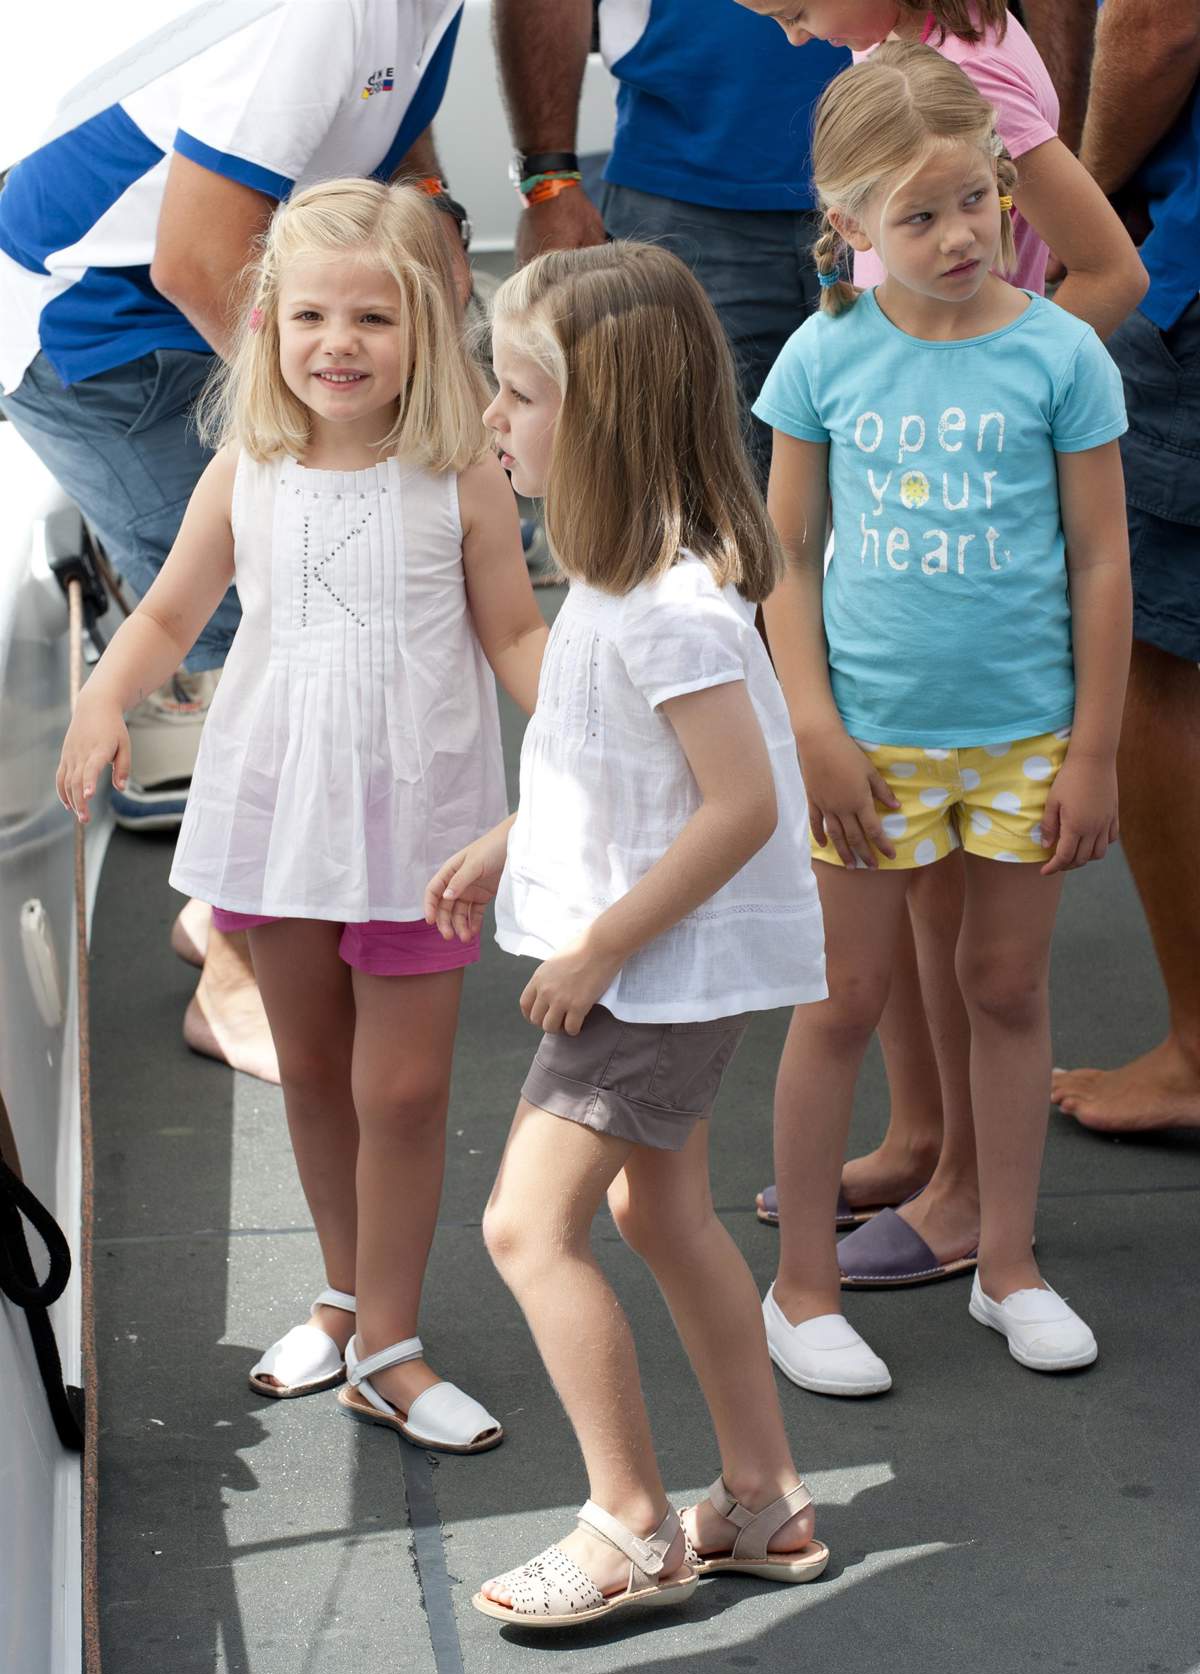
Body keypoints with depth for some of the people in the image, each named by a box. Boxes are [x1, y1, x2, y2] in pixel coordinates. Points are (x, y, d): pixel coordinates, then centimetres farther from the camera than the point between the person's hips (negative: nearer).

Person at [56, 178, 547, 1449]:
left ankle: (387, 1349, 15)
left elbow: (514, 634, -3)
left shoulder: (461, 478, -8)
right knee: (310, 1072, 17)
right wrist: (104, 701, -12)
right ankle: (347, 1295, 36)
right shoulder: (246, 476, -2)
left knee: (402, 1091, 1)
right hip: (274, 809, 3)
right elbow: (170, 613, 5)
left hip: (414, 817, -3)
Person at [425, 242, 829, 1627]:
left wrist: (595, 948, -23)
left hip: (670, 959, -11)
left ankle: (631, 1531, 6)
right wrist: (507, 846, 14)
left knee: (528, 1224, -6)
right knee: (661, 1210, 20)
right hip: (668, 957, 11)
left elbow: (741, 806, -29)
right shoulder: (633, 566, 4)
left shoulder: (665, 607, -27)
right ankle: (764, 1502, 31)